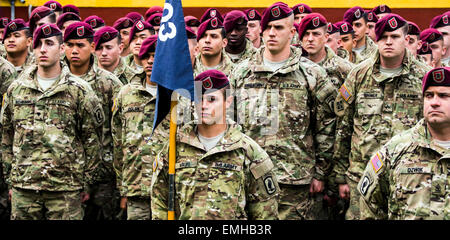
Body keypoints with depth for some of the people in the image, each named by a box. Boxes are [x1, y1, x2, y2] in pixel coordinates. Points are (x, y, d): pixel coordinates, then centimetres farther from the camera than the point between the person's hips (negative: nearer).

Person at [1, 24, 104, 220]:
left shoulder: (79, 91, 2)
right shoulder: (16, 89, 11)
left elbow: (92, 139, 3)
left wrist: (86, 183, 1)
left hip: (66, 189, -2)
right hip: (23, 188, 3)